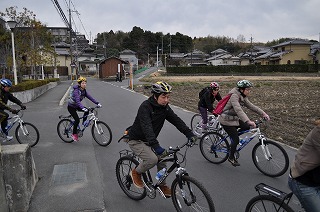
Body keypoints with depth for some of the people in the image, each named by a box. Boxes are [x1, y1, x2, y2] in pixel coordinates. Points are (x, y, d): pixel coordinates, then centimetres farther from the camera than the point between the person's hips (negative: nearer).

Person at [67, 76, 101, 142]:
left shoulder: (84, 90, -5)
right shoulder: (76, 90, -28)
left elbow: (90, 97, -10)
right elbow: (77, 101, -40)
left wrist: (97, 103, -22)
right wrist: (83, 108, -54)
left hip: (77, 106, 7)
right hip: (71, 107, -7)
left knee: (87, 111, -15)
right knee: (77, 120, -17)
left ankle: (84, 122, 8)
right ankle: (74, 134, 0)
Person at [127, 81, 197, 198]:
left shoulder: (165, 107, -4)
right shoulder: (145, 107, -26)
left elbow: (176, 120, -8)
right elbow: (147, 128, -38)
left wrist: (190, 134, -20)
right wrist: (156, 146, -48)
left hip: (148, 140, 7)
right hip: (136, 140, -7)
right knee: (152, 159, -26)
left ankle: (162, 185, 16)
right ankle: (136, 172, 3)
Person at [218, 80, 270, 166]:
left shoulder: (243, 97, 4)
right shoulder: (234, 96, -25)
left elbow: (251, 106, 5)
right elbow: (238, 110, -38)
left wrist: (263, 114, -5)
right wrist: (248, 121, -48)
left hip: (234, 119, 9)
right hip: (226, 121, -9)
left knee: (247, 127, 2)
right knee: (236, 139, -6)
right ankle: (231, 157, 15)